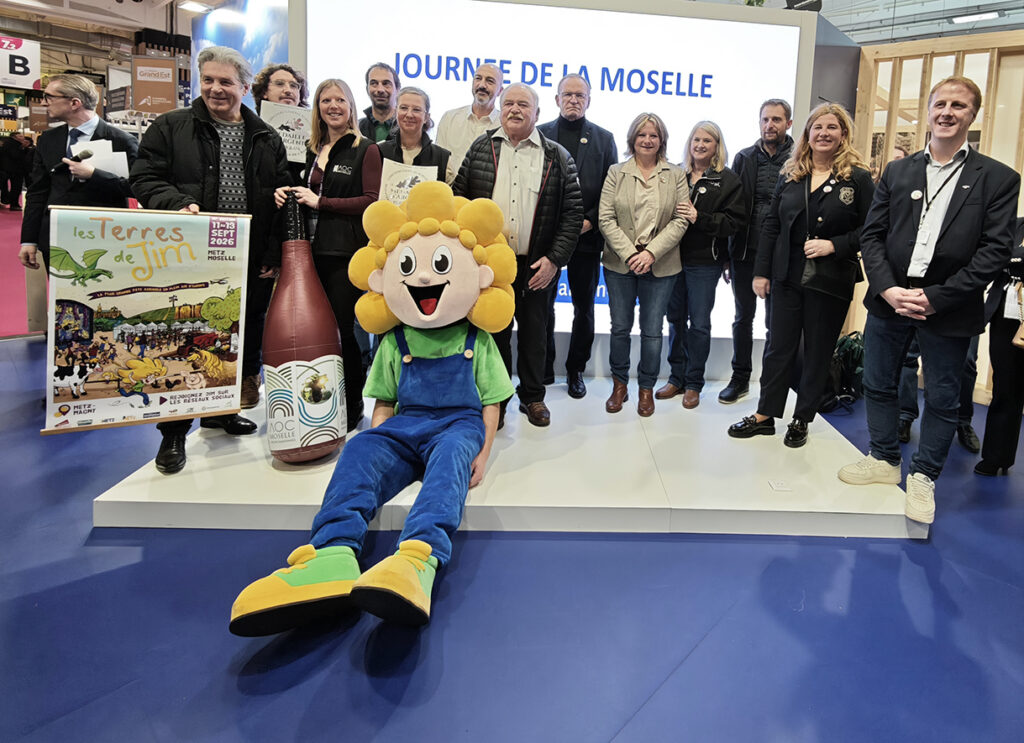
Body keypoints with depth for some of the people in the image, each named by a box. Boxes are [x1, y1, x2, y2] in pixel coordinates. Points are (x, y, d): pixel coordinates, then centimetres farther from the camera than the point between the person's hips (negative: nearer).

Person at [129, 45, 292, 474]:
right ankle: (174, 433, 13)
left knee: (242, 340, 13)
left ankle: (221, 408, 34)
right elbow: (144, 180, -1)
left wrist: (274, 255, 2)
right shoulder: (170, 128, 3)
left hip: (249, 264, 3)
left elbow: (282, 199, 10)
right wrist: (179, 204, -21)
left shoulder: (267, 139, 10)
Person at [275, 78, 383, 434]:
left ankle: (352, 407, 13)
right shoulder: (313, 150, 18)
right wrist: (288, 194, 6)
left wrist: (321, 202, -11)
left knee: (342, 331, -2)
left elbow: (372, 201, -13)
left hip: (347, 254, -6)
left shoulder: (366, 150, -3)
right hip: (313, 251, 6)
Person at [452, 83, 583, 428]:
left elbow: (573, 212, 0)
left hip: (537, 266, 0)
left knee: (534, 332, 11)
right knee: (495, 331, 8)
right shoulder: (480, 149, 6)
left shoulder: (558, 158, 2)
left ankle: (533, 396, 27)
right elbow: (458, 199, 6)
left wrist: (554, 259, -8)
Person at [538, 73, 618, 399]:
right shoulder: (539, 134, 7)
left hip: (586, 236, 1)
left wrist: (590, 221, -9)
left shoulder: (604, 139, 8)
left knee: (584, 308, 8)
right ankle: (543, 368, 19)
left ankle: (576, 370, 21)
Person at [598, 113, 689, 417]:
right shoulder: (616, 173, 4)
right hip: (620, 264, 1)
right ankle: (619, 384, 23)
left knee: (652, 331, 4)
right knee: (620, 327, 7)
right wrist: (628, 254, -13)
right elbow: (606, 219, -2)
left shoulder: (676, 175, 5)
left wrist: (651, 252, -14)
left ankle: (647, 388, 19)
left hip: (660, 266, 0)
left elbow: (680, 221, -2)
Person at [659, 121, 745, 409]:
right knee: (676, 318, 11)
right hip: (674, 256, 4)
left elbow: (734, 222, -9)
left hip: (704, 261, -3)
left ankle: (694, 384, 15)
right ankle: (677, 378, 23)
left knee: (699, 323, 3)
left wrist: (699, 218, -19)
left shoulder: (728, 180, -2)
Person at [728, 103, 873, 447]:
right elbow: (771, 226, 7)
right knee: (779, 347, 8)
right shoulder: (790, 174, 7)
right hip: (787, 277, 3)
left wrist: (834, 245, -18)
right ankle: (765, 415, 18)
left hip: (830, 282, -3)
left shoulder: (858, 177, -3)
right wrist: (761, 271, 3)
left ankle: (802, 419, 21)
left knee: (818, 352, 8)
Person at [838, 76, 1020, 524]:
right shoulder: (897, 172, 7)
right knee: (878, 385, 13)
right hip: (889, 299, 3)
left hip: (948, 309, -3)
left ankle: (923, 477, 25)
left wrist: (935, 298, -15)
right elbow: (872, 235, 3)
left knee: (941, 400, 8)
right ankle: (884, 459, 32)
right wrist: (889, 290, -12)